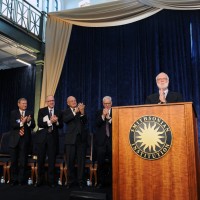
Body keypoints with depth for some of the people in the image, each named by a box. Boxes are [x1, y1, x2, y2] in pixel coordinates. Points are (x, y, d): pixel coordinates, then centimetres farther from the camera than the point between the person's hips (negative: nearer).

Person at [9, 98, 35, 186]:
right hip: (15, 139, 0)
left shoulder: (30, 113, 7)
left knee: (23, 161, 0)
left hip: (25, 139, 0)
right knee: (14, 161, 5)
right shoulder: (13, 113, 6)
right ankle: (14, 179, 16)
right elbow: (12, 125, -7)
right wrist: (21, 123, -22)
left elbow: (33, 126, -1)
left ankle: (21, 180, 9)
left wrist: (29, 122, -21)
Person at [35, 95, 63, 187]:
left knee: (52, 160, 4)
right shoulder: (41, 111, 3)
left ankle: (51, 180, 13)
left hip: (53, 138, 1)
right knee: (40, 160, 6)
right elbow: (39, 124, -9)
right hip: (42, 137, -1)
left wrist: (56, 122, -16)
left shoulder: (58, 112, 8)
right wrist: (50, 121, -19)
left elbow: (61, 125, 4)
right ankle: (40, 180, 18)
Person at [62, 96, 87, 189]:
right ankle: (70, 180, 18)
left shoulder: (81, 109, 9)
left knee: (81, 161, 5)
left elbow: (85, 122, -3)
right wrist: (75, 111, -22)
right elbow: (65, 120, -14)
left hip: (81, 138, 1)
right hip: (71, 139, -1)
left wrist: (82, 112, -20)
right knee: (70, 161, 4)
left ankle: (80, 181, 15)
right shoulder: (66, 112, 7)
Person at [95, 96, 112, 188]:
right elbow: (97, 124, -3)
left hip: (112, 140, -1)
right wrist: (103, 115, -14)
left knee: (113, 162, 0)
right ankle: (100, 182, 16)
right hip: (101, 140, 1)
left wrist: (109, 117, -14)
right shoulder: (99, 113, 11)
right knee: (100, 163, 4)